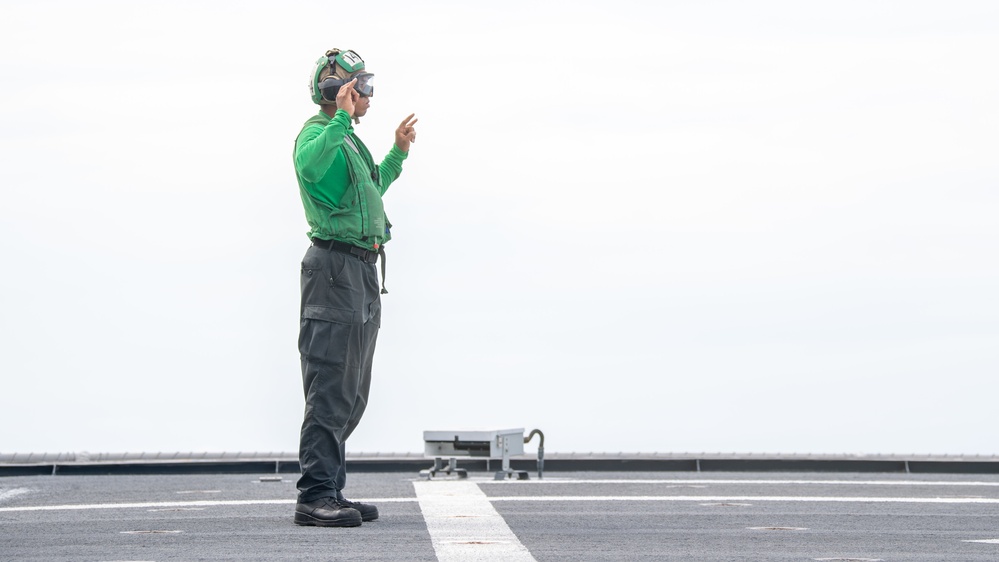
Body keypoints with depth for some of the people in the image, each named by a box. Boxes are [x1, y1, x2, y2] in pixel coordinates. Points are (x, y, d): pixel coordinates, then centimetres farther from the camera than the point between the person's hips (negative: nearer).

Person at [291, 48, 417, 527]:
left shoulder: (350, 140, 22)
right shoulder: (318, 131, -9)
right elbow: (309, 165, -35)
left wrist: (397, 153, 38)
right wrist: (341, 117, -32)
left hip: (362, 272, 10)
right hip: (336, 267, -10)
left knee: (351, 393, 12)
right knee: (331, 390, -13)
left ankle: (329, 492, 17)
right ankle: (315, 497, -13)